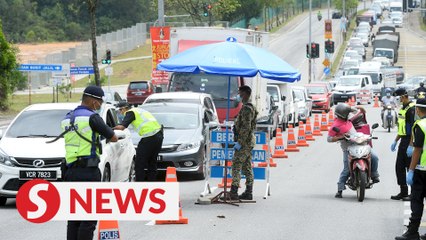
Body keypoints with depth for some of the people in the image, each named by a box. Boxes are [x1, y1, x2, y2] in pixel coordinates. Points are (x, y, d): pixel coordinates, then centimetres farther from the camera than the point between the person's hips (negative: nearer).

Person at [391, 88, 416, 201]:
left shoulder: (411, 109, -16)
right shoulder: (403, 108, 15)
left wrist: (411, 146, -25)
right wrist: (395, 141, 23)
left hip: (410, 141, -10)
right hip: (403, 141, 10)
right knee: (399, 167, 11)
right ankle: (403, 192, 17)